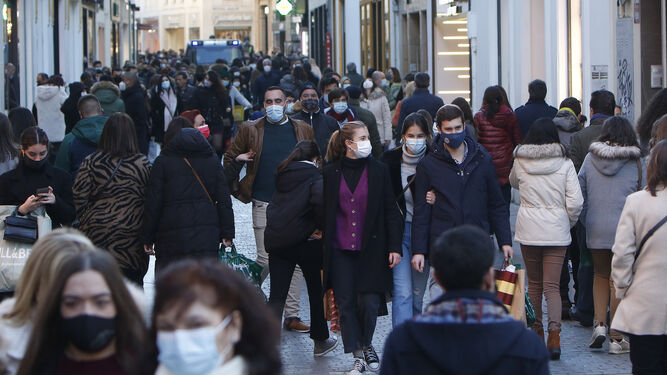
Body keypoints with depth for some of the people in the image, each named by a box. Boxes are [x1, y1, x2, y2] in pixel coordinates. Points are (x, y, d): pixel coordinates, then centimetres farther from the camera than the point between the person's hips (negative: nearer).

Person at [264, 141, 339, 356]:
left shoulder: (283, 175, 15)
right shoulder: (314, 177, -4)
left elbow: (273, 206, 13)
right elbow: (320, 200, -25)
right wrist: (321, 227, -10)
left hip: (275, 240, 5)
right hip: (302, 240, -5)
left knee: (277, 296, 3)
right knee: (316, 290, 15)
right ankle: (320, 342, 26)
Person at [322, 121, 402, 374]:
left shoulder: (378, 170, 2)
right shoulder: (331, 173, 3)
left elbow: (390, 211, 3)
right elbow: (325, 213, 9)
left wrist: (394, 247, -2)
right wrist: (323, 249, 7)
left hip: (371, 249, -1)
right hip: (340, 250, 1)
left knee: (369, 302, -5)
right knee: (346, 303, -1)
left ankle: (367, 345, 22)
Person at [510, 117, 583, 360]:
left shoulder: (520, 162, -1)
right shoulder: (564, 163, -6)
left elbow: (513, 183, 21)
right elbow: (575, 202, -9)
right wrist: (569, 222, 8)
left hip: (528, 230, 1)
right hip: (556, 231, -1)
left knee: (534, 283, 16)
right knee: (552, 285, 0)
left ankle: (537, 331, 24)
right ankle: (554, 334, -14)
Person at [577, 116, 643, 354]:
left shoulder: (591, 158, 3)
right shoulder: (635, 162, -3)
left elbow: (580, 193, 5)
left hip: (596, 229, 2)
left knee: (600, 275, 18)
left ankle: (599, 324, 2)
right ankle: (616, 338, 7)